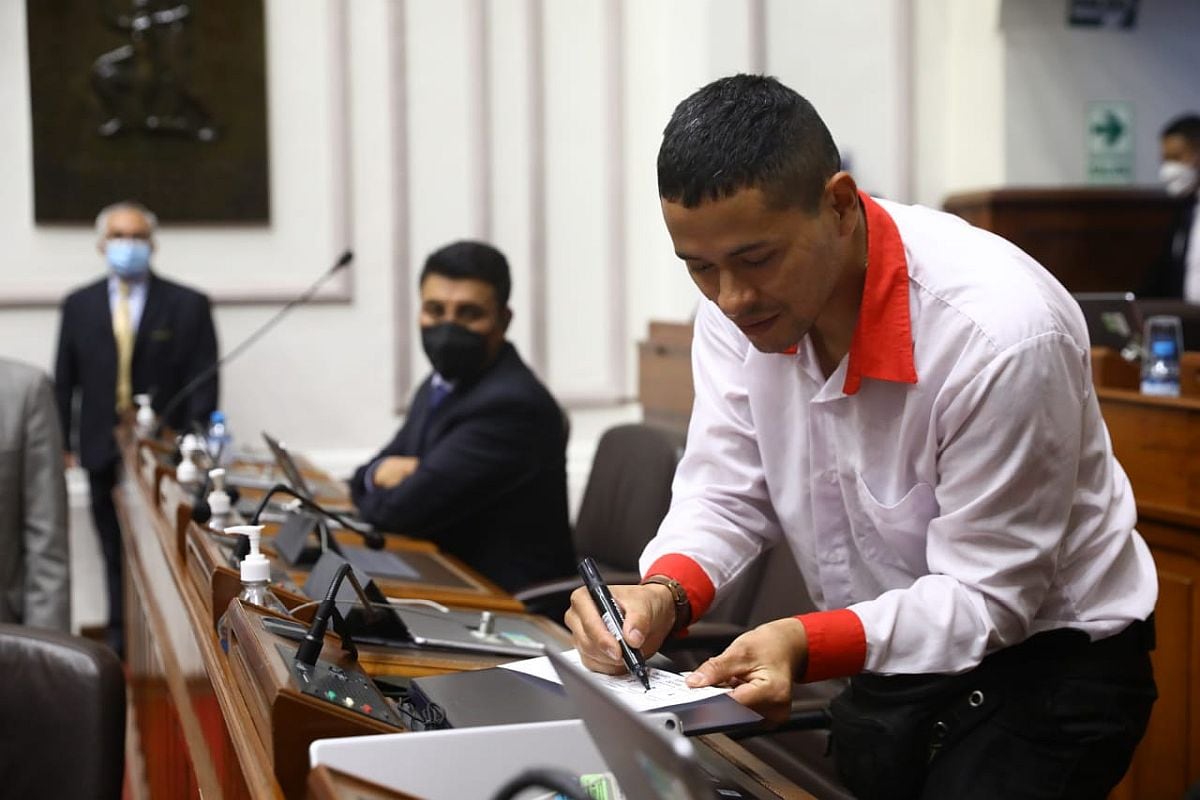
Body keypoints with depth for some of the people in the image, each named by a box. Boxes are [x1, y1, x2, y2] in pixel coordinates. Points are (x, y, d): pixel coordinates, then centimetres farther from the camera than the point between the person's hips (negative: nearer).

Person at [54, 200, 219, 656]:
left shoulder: (188, 306, 1)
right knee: (117, 555, 9)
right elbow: (64, 380, 9)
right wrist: (62, 445, 1)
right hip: (104, 453, 3)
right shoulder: (78, 306, 9)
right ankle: (122, 642, 16)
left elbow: (203, 382, -2)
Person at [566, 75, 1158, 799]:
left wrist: (807, 646, -37)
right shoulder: (739, 307, -12)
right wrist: (665, 594, -26)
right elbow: (726, 495, -5)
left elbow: (983, 597, -24)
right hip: (887, 655, 5)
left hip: (1047, 660, -5)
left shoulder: (1001, 333, -30)